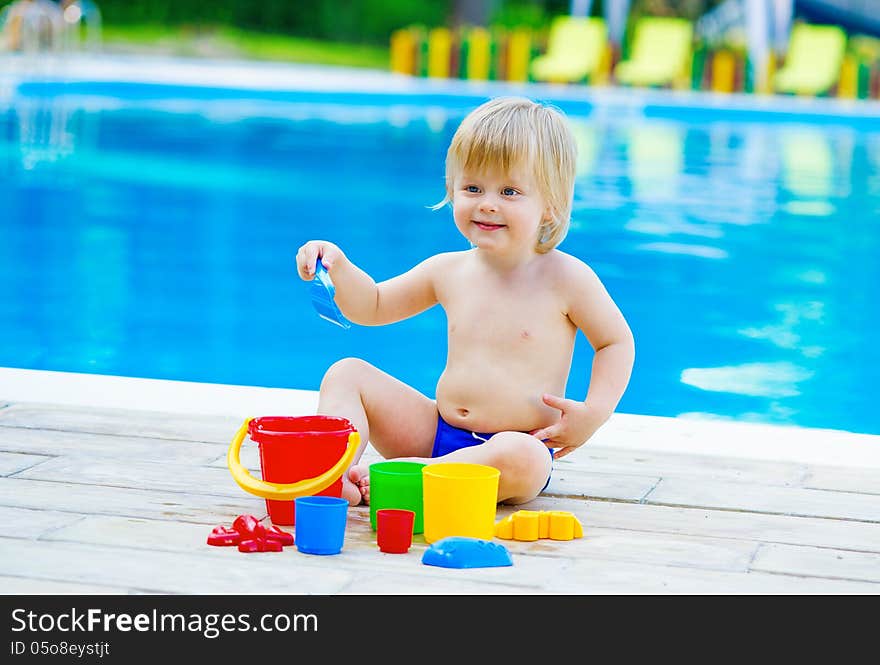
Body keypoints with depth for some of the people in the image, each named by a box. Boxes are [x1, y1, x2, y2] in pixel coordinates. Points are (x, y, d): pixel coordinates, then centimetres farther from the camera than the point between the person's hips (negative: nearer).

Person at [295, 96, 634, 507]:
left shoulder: (565, 278, -6)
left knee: (522, 458, -41)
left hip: (517, 445, -5)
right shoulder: (448, 271, 7)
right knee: (347, 373, -4)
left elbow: (617, 341, 5)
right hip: (437, 435, 5)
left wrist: (594, 412, -10)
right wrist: (338, 269, 0)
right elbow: (373, 307, 21)